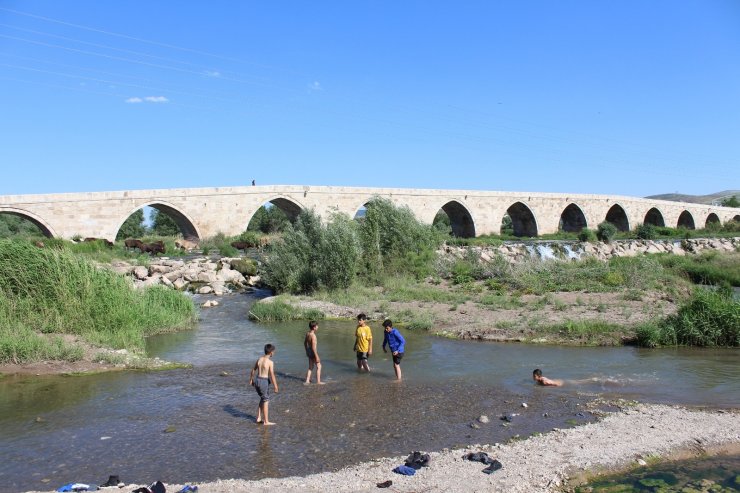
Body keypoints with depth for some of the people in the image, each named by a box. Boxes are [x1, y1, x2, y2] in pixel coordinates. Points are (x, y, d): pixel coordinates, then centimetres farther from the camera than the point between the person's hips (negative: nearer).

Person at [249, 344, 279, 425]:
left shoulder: (259, 359, 5)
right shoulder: (270, 362, -15)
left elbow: (253, 370, 16)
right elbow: (272, 376, -17)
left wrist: (251, 379, 31)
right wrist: (275, 387, -12)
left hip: (257, 381, 7)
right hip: (264, 382, -7)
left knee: (263, 399, 23)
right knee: (266, 401, 6)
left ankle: (259, 418, 25)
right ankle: (266, 421, 11)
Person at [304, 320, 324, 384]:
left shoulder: (307, 333, 2)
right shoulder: (313, 335, -25)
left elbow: (305, 343, 16)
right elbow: (313, 347, -26)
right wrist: (317, 357, -22)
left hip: (309, 351, 8)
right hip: (313, 352, -8)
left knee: (310, 367, 18)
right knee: (319, 366, 6)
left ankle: (307, 381, 19)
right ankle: (318, 381, 11)